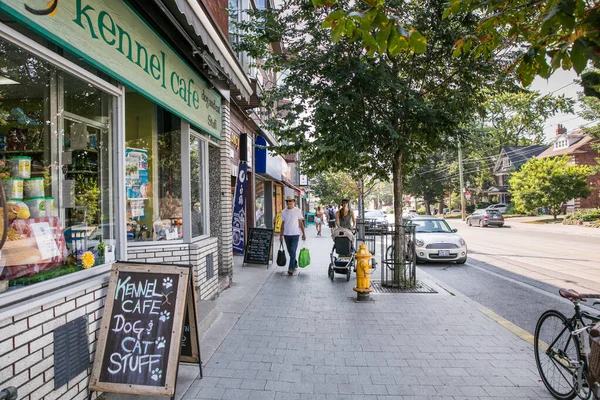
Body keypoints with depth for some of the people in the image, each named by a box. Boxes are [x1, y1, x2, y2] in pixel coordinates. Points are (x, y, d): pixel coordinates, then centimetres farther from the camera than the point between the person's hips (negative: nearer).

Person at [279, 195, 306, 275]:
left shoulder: (297, 211, -2)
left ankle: (291, 268, -9)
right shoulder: (284, 212, 5)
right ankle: (295, 263, 35)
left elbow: (301, 223, 1)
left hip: (295, 234, -4)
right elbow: (282, 224, 9)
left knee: (293, 251, -11)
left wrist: (303, 233, -2)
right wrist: (281, 235, 8)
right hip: (286, 234, 4)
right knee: (290, 251, 14)